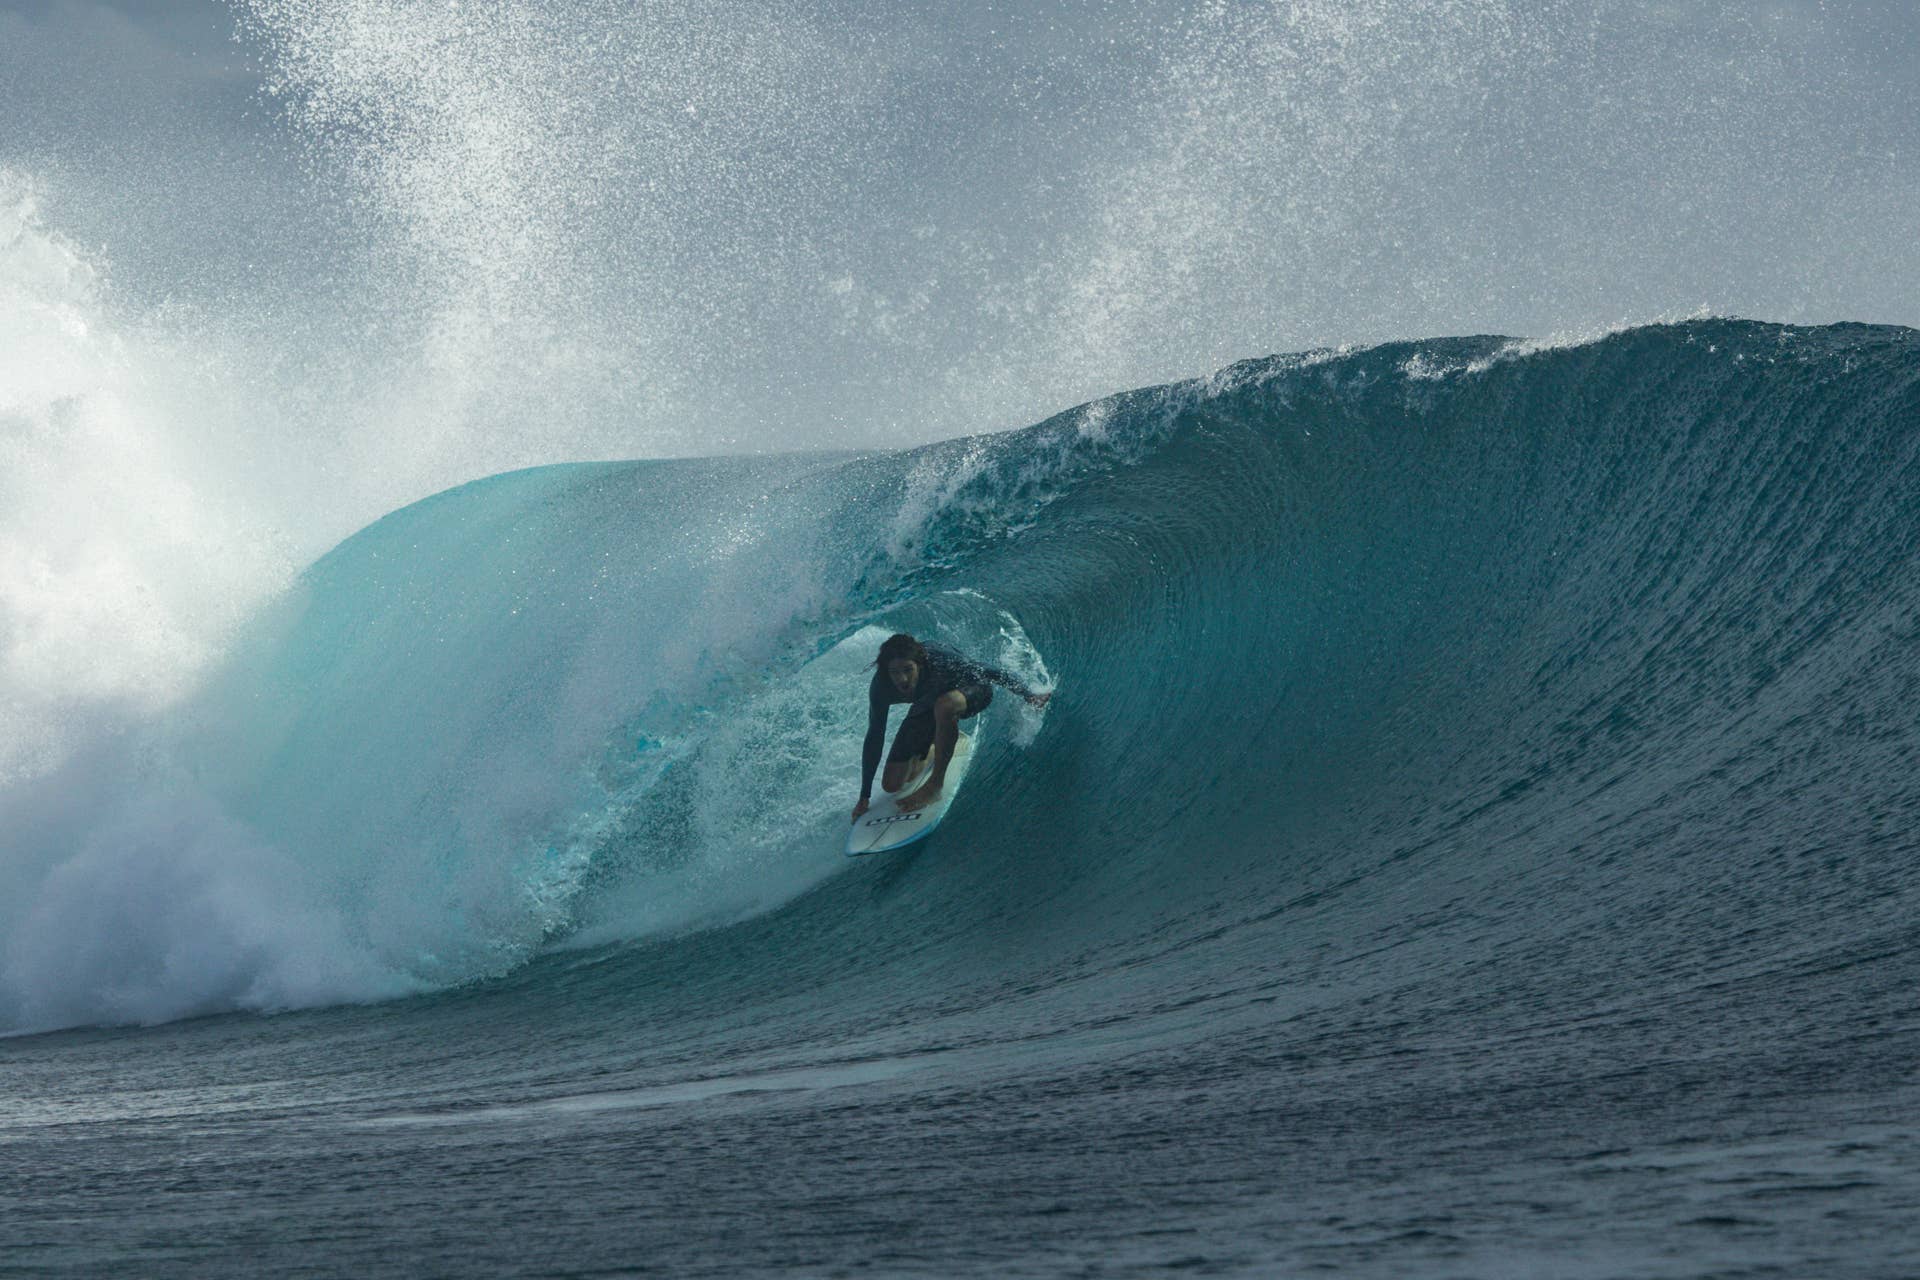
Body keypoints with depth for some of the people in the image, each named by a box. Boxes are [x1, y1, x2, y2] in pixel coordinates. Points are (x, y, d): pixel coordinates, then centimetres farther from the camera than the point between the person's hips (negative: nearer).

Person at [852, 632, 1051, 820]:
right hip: (925, 707, 4)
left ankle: (935, 785, -27)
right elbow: (874, 739, -20)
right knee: (892, 785, -1)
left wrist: (1029, 696, -18)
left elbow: (990, 673, -24)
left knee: (944, 706, -42)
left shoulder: (941, 661, -39)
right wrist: (864, 798, -16)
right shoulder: (881, 688, -30)